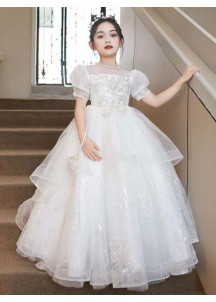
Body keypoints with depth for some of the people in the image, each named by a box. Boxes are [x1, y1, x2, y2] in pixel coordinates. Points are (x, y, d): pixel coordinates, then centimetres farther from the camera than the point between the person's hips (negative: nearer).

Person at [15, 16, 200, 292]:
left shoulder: (131, 76, 17)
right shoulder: (86, 72, 9)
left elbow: (156, 101, 19)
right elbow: (80, 107, 0)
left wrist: (182, 80, 15)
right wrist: (83, 138, -16)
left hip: (127, 136, 3)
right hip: (95, 133, -2)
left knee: (132, 191, -3)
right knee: (90, 192, -7)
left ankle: (133, 257, 11)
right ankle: (90, 259, 6)